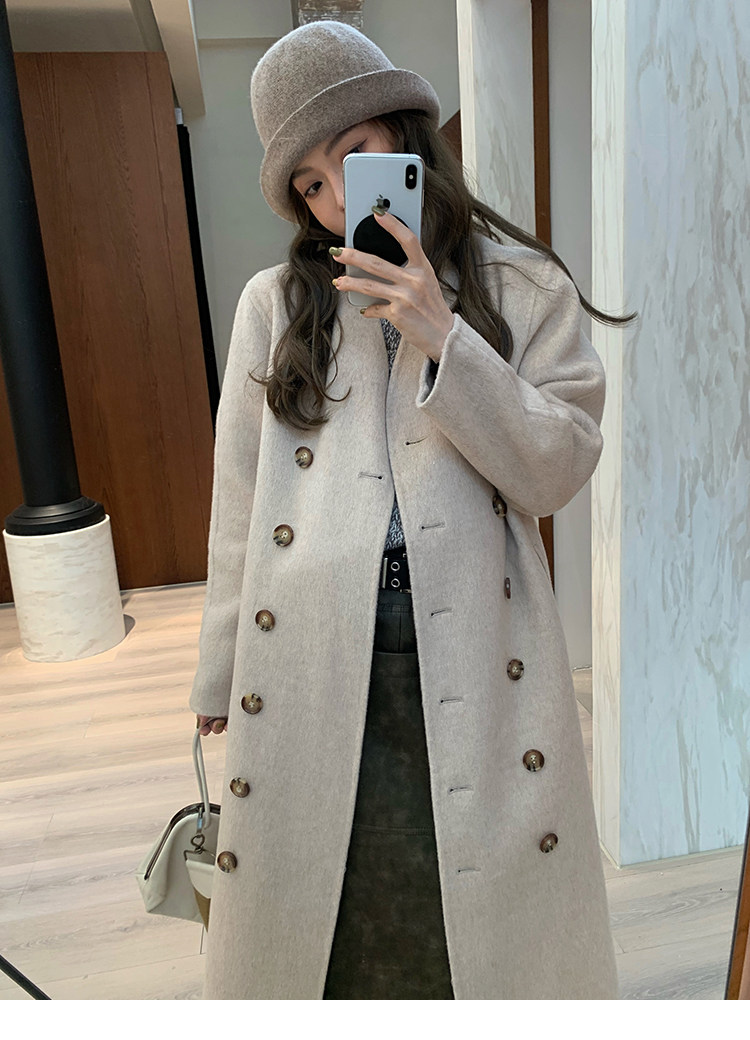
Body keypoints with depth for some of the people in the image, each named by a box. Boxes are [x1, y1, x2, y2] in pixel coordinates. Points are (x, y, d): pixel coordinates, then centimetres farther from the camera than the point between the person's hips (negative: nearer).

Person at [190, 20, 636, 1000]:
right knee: (317, 904, 15)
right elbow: (241, 498, 6)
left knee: (484, 909, 12)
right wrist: (222, 675, 9)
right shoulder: (274, 304, 6)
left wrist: (442, 338, -16)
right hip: (309, 663, 1)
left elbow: (557, 471, -5)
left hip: (474, 657, 0)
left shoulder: (524, 289, 4)